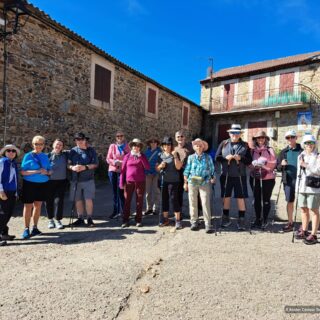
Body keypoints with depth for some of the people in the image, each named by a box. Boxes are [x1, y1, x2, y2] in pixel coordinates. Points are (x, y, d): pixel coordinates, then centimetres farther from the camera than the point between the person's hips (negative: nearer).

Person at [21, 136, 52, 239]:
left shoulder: (45, 156, 7)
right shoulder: (28, 156, -4)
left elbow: (50, 171, 10)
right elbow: (23, 172, -10)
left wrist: (46, 172, -13)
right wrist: (36, 171, -20)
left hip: (43, 184, 4)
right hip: (30, 184, -4)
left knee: (38, 205, 10)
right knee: (28, 206, 0)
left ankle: (35, 228, 21)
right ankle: (26, 229, 9)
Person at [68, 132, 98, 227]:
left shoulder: (91, 150, -1)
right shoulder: (73, 151, 6)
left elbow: (95, 164, -5)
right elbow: (68, 164, 7)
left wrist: (85, 167, -19)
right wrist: (72, 167, -15)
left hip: (88, 180, -3)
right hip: (75, 180, 3)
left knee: (88, 200, -4)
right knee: (78, 200, 11)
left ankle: (89, 219, 12)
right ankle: (80, 218, 26)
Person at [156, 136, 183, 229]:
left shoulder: (175, 154, -2)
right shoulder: (160, 155, 9)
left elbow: (178, 167, -11)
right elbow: (157, 168, 13)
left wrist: (175, 156, -19)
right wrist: (160, 166, -8)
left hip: (173, 180, -4)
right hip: (163, 180, 4)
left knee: (175, 199, -3)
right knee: (164, 199, 11)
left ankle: (178, 220, 5)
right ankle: (165, 219, 25)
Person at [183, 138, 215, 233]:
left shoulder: (208, 157, 5)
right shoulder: (191, 157, 6)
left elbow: (212, 169, 11)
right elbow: (186, 171, 7)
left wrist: (212, 178, 2)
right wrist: (185, 182, 6)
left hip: (204, 183, -1)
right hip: (192, 182, 2)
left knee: (206, 203, -7)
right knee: (193, 203, 7)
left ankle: (208, 224, 0)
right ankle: (194, 222, 21)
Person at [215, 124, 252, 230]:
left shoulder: (245, 145, 5)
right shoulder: (223, 144, 5)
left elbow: (249, 161, 3)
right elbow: (217, 157, 3)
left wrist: (240, 158, -15)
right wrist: (226, 157, -14)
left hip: (240, 176, -1)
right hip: (226, 176, 1)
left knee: (241, 198, 2)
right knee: (226, 197, 10)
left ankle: (241, 221, 14)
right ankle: (226, 219, 25)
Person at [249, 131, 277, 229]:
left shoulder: (270, 150, 1)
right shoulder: (252, 150, 6)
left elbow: (273, 164, -4)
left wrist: (263, 164, -17)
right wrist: (253, 164, -18)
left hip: (268, 178, -2)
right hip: (255, 178, 2)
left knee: (266, 200, 3)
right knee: (257, 199, 10)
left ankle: (265, 220, 16)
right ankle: (258, 219, 23)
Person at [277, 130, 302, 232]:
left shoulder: (302, 150, 2)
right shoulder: (284, 152, 10)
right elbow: (278, 166, 11)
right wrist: (281, 165, -10)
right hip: (288, 180, 2)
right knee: (289, 201, 9)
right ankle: (290, 223, 22)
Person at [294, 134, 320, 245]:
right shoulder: (300, 156, 15)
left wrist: (306, 165, -18)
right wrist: (297, 186, 23)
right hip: (302, 187, 6)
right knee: (303, 209, 14)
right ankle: (304, 231, 27)